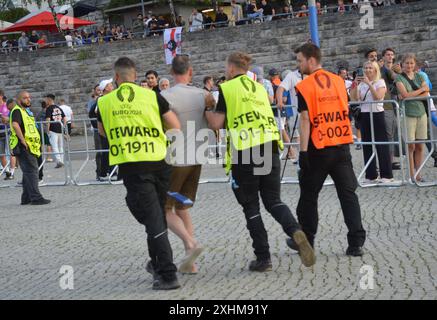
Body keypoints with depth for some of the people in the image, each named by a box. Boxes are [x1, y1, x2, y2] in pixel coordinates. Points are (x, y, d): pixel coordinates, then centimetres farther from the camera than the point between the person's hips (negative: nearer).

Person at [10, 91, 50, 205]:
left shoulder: (24, 111, 21)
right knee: (31, 171, -11)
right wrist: (23, 140, -29)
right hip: (23, 148, -10)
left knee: (28, 172, 14)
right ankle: (36, 198, -11)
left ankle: (26, 198, 19)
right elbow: (15, 125, -30)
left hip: (29, 147, 10)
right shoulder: (17, 111, -11)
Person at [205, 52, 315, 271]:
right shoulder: (260, 88, 18)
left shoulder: (227, 88, 0)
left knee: (251, 207, 7)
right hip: (269, 148, 5)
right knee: (273, 200, 12)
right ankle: (295, 231, -17)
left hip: (244, 153, -5)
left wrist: (206, 111, 17)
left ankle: (263, 258, 7)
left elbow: (217, 124, -3)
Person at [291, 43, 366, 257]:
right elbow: (345, 111, 14)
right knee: (348, 193, 3)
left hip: (318, 149, -4)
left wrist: (303, 151, -12)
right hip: (342, 146, 4)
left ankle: (306, 240, 22)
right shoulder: (338, 81, 7)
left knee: (309, 195, 11)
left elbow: (305, 121, -14)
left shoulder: (304, 87, -9)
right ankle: (356, 242, -4)